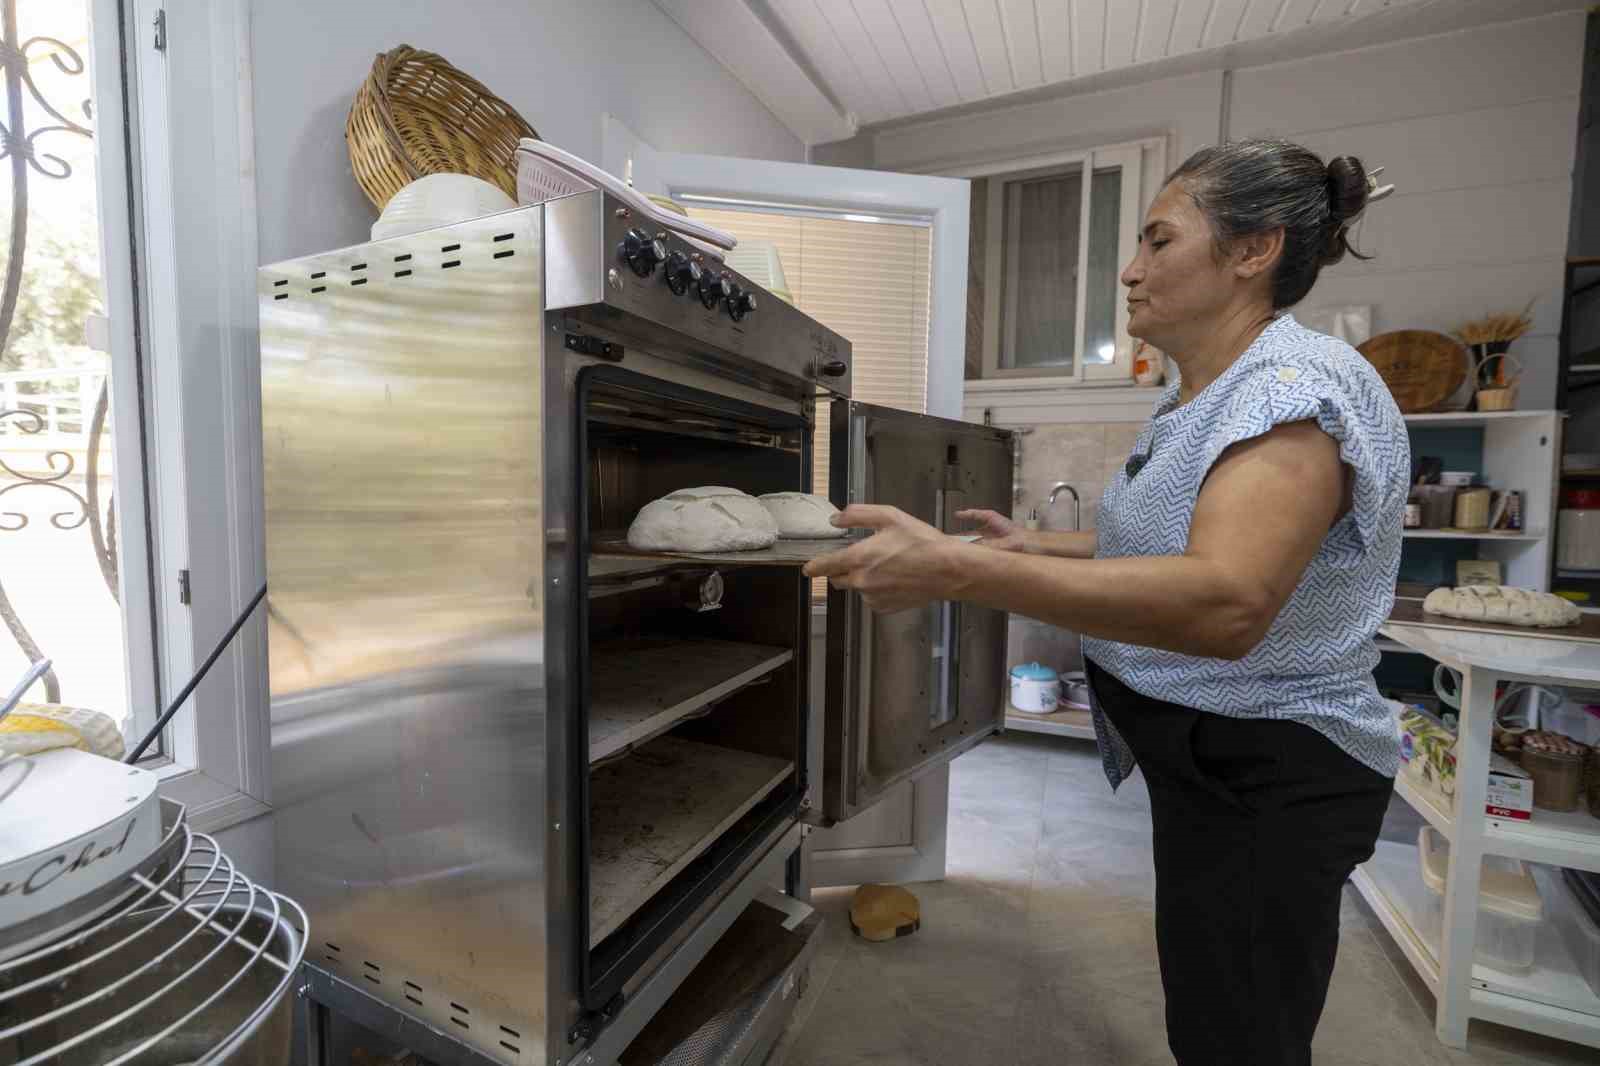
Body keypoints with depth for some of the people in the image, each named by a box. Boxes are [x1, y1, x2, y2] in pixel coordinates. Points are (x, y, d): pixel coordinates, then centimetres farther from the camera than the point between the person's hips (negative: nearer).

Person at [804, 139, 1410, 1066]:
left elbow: (1226, 602, -40)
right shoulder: (1202, 397, 9)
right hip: (1200, 755, 9)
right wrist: (1042, 546, 13)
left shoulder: (1299, 383, -23)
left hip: (1267, 779, -9)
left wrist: (957, 568, -45)